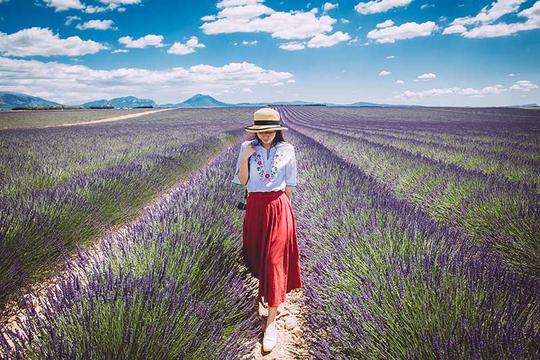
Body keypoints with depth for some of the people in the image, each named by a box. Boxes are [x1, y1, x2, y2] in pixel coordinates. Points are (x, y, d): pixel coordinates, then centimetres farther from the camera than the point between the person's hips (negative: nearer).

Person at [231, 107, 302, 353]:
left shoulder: (287, 150, -3)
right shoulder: (247, 148, -1)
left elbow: (289, 185, 5)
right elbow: (242, 181, -2)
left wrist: (285, 208, 7)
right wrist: (245, 158, -15)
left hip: (279, 207, -2)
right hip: (255, 206, 2)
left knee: (275, 259, -5)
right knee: (256, 254, 15)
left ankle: (271, 321, 2)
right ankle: (264, 287, 49)